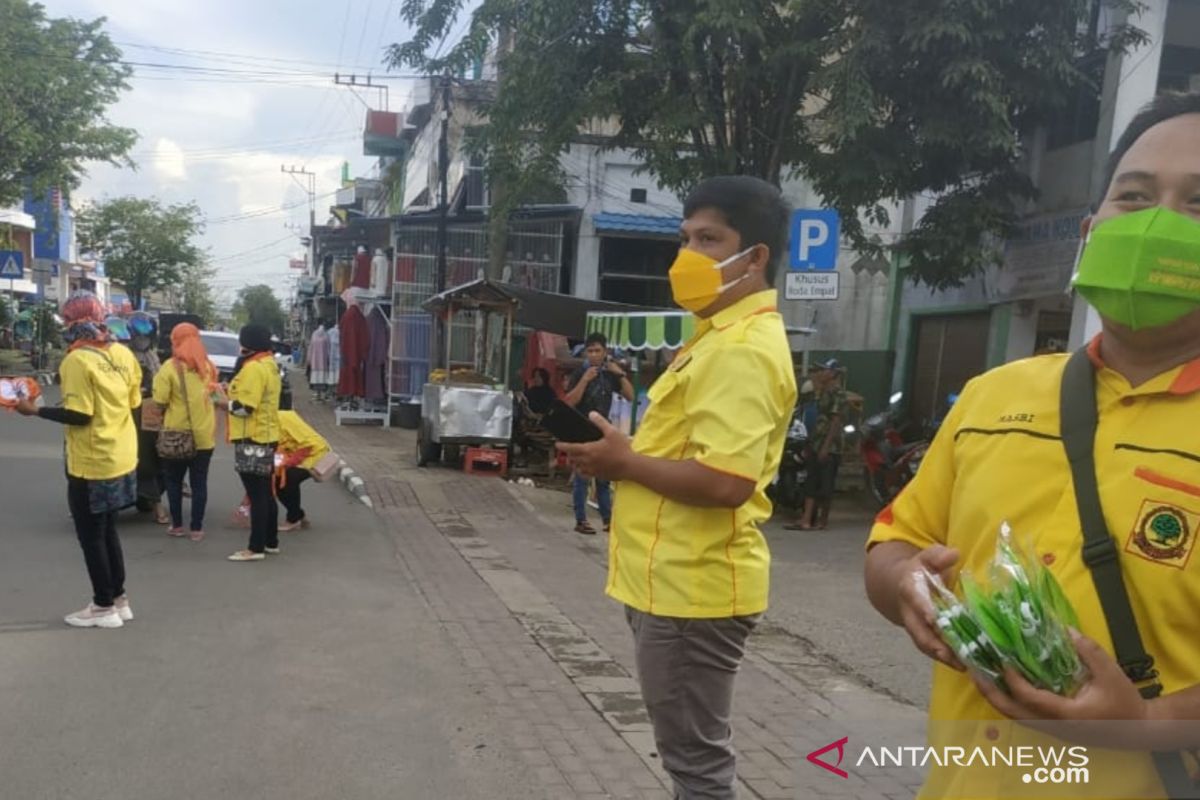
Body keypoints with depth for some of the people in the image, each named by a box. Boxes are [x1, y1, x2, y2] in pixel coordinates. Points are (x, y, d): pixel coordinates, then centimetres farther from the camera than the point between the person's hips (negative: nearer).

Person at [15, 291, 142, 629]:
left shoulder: (77, 360, -17)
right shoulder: (122, 353, 3)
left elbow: (78, 415, -20)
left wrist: (35, 411, -10)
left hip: (91, 464, -7)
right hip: (121, 459, 7)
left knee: (91, 536, 7)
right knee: (107, 531, 19)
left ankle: (104, 606, 16)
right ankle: (119, 599, 26)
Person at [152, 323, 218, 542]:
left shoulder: (170, 367, -11)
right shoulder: (208, 366, 4)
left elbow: (160, 401, -12)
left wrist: (163, 418, 6)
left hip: (177, 434, -3)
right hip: (204, 434, 3)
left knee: (174, 481, 13)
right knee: (199, 482, 6)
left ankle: (177, 525, 17)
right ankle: (196, 528, 7)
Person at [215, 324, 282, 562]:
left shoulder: (253, 368, -18)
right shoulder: (269, 365, 13)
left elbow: (244, 407, -23)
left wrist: (225, 403, -4)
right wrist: (233, 394, 10)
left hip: (252, 439, -10)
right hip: (266, 436, 10)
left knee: (256, 495, -6)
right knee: (265, 493, 15)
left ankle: (256, 548, -2)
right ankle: (271, 542, 23)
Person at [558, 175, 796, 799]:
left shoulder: (745, 348, -19)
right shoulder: (721, 335, 15)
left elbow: (724, 483, -30)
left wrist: (623, 462, -17)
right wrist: (623, 453, 6)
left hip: (694, 586, -10)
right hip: (673, 579, 11)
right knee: (690, 750, 23)